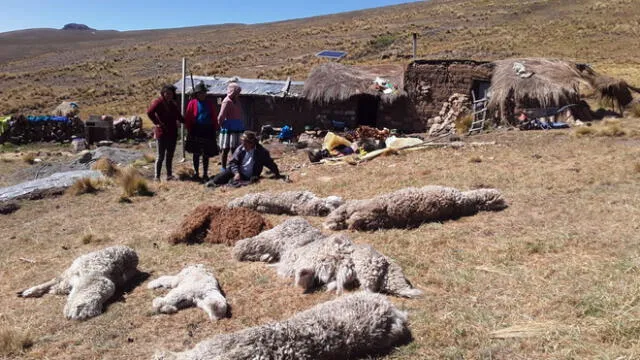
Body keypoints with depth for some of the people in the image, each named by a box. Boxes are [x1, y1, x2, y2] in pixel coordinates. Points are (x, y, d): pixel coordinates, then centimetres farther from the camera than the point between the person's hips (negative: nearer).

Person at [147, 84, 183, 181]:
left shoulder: (173, 105, 13)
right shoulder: (158, 102, -8)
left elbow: (179, 117, 20)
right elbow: (149, 112, -19)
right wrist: (157, 123, -17)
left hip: (172, 133, 6)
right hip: (161, 133, -6)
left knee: (170, 155, 12)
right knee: (161, 156, -3)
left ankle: (169, 175, 21)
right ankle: (157, 176, 4)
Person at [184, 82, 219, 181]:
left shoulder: (210, 104, 9)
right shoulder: (192, 103, -1)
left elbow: (214, 118, 12)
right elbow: (187, 118, -2)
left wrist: (214, 130, 4)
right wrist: (190, 130, -7)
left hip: (208, 131, 3)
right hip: (196, 131, -2)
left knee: (206, 154, 6)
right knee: (196, 154, 6)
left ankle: (205, 174, 14)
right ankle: (196, 173, 17)